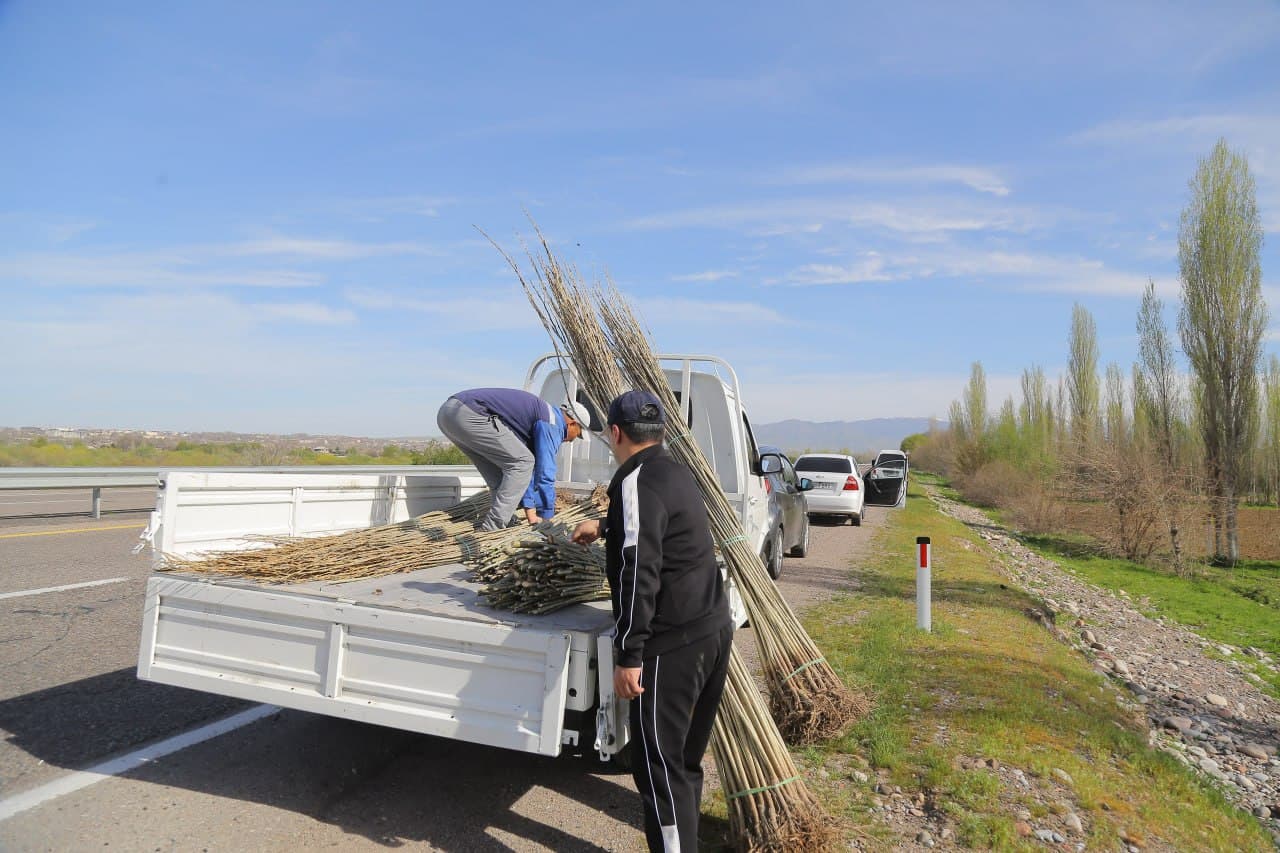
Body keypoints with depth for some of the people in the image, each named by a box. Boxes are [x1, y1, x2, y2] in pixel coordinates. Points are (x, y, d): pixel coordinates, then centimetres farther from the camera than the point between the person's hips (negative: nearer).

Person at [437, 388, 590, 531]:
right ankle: (493, 527, -5)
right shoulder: (552, 423, 0)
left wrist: (530, 511, 30)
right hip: (470, 414, -10)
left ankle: (496, 521, 15)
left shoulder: (541, 415, 28)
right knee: (521, 462, -3)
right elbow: (545, 473, -5)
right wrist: (546, 518, 5)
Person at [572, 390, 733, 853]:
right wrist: (603, 527, 48)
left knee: (658, 761, -1)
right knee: (688, 748, 23)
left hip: (673, 643, -10)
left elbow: (637, 578, -23)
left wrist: (627, 656, -19)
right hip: (715, 626, 10)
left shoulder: (636, 483, -16)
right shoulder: (675, 472, 13)